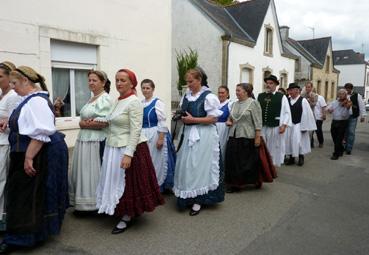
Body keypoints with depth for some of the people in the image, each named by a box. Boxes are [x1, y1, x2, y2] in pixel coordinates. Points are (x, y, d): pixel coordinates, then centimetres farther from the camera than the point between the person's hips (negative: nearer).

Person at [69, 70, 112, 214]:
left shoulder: (104, 99, -12)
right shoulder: (92, 98, 17)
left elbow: (104, 122, -23)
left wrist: (84, 124, -11)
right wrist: (83, 123, -5)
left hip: (96, 141, -9)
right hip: (84, 139, 9)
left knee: (92, 172, 1)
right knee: (83, 171, 14)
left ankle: (90, 205, 15)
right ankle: (83, 203, 26)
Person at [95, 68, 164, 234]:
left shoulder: (134, 102, -15)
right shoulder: (118, 101, 11)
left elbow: (136, 130, -20)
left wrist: (128, 154, -25)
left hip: (128, 148, -8)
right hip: (113, 148, 9)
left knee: (127, 183, 3)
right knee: (116, 181, 16)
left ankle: (127, 218, 20)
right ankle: (121, 212, 33)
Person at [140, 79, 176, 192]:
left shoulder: (158, 102, -8)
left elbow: (162, 122, -13)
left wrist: (161, 138, -18)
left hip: (155, 135, -6)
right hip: (143, 136, 6)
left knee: (157, 162, 3)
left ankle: (158, 186, 19)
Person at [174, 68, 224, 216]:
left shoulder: (208, 97, -9)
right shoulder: (186, 96, 11)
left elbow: (213, 118, -13)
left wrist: (193, 119, -17)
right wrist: (180, 117, 1)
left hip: (203, 136, -6)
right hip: (188, 133, 7)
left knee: (198, 166, -3)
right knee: (186, 166, 7)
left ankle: (198, 200, 11)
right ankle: (187, 197, 22)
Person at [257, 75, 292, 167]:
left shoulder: (282, 97, 1)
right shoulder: (260, 96, 9)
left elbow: (287, 112, -1)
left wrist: (284, 125, -12)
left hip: (275, 128, -2)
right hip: (261, 127, 3)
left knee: (274, 149, 8)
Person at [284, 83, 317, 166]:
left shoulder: (303, 100, -10)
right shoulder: (287, 100, 2)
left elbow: (306, 114, -11)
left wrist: (304, 127, -12)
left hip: (299, 125, -4)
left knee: (298, 141, -2)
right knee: (289, 141, 8)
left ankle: (301, 157, 20)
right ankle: (291, 158, 23)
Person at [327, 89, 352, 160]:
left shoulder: (348, 104, -5)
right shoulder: (334, 102, 8)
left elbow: (347, 114, -17)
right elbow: (328, 108, -2)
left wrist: (348, 108, -35)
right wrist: (329, 109, -24)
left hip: (342, 123, -4)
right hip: (334, 122, 5)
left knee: (339, 139, -3)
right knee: (334, 138, 13)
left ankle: (336, 154, 6)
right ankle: (341, 150, 34)